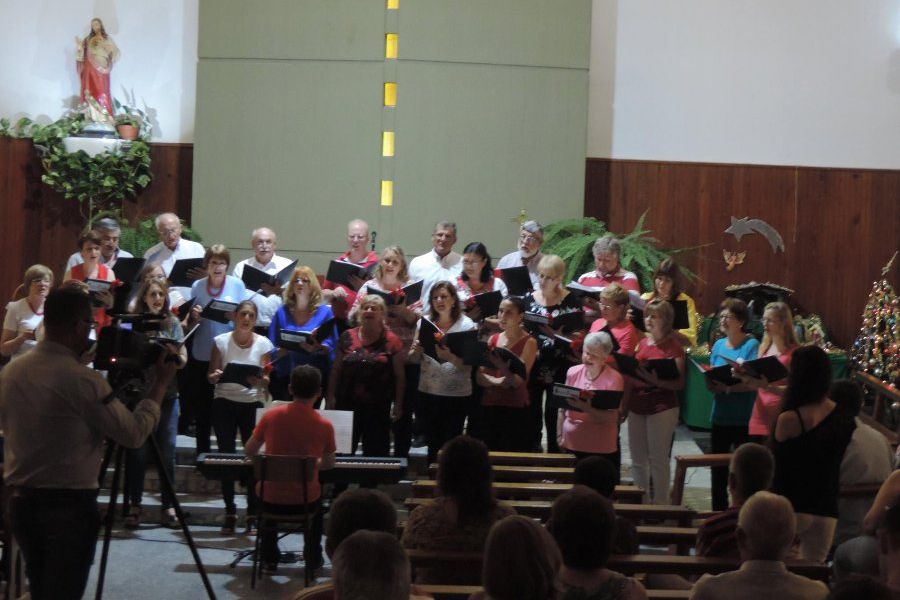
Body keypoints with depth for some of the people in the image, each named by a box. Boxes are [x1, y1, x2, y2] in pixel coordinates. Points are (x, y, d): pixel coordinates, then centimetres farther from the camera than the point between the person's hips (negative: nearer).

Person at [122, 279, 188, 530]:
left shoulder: (173, 323, 9)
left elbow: (183, 359, 5)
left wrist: (174, 357, -17)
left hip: (167, 394, 2)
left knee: (167, 451, 3)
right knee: (137, 451, 0)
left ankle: (168, 506, 10)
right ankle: (134, 505, 9)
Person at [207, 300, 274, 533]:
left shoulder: (263, 344, 3)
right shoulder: (221, 341, 2)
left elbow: (267, 381, 1)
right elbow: (211, 376, 3)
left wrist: (260, 380, -20)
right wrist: (215, 376, -19)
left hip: (252, 404, 0)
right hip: (224, 403, 0)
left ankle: (253, 513, 3)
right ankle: (230, 512, 8)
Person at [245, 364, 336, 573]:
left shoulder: (271, 415, -10)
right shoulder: (324, 425, -12)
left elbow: (249, 451, 4)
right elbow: (328, 464, 4)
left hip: (271, 500, 0)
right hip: (305, 501, 0)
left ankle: (268, 558, 40)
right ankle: (313, 559, 42)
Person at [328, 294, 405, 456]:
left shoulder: (392, 341, -1)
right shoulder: (347, 337, 6)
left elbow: (399, 376, 1)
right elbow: (336, 370, 8)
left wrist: (398, 404, -2)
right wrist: (331, 397, 3)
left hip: (378, 406, -2)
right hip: (347, 403, 2)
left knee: (376, 452, 4)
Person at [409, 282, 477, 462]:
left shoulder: (466, 325, -5)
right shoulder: (424, 323, 6)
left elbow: (468, 364, -10)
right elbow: (414, 357, 9)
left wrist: (449, 356, -28)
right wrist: (416, 350, -14)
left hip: (457, 394, -3)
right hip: (428, 392, 4)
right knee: (432, 442, 10)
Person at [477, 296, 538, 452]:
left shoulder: (529, 342, -4)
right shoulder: (493, 339, 10)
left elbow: (518, 380, -14)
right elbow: (480, 376, 4)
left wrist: (497, 361, -30)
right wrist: (497, 382, -17)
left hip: (515, 408, -5)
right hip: (489, 405, 5)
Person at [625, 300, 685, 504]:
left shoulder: (673, 347, -6)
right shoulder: (642, 343, 13)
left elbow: (679, 383, -12)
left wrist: (657, 381, -27)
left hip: (662, 409, -7)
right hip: (637, 407, 7)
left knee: (658, 460, -3)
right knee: (638, 460, 12)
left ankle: (660, 504, 4)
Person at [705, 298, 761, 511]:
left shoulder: (752, 345, -8)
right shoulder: (718, 345, 11)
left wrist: (729, 387, -28)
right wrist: (711, 384, -9)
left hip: (744, 419, -6)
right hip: (720, 416, 6)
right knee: (718, 469, 11)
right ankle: (718, 514, 21)